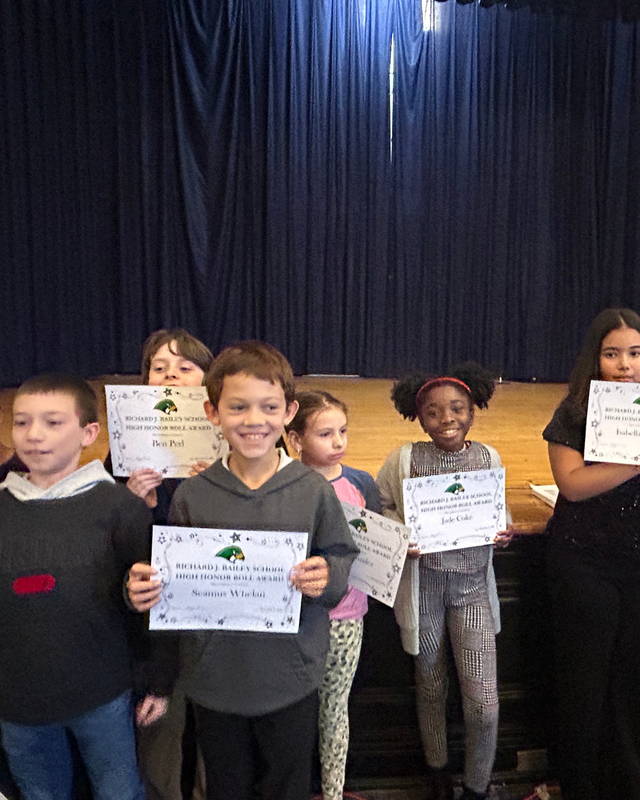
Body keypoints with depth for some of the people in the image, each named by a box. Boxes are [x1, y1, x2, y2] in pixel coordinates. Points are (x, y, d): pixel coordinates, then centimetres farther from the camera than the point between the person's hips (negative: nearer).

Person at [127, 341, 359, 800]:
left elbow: (348, 563, -5)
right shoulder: (192, 496, -8)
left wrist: (327, 577, -26)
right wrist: (143, 590, -19)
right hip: (215, 680, 1)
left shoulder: (314, 491, -12)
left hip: (292, 680, -1)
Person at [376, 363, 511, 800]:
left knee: (483, 700, 0)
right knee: (430, 687, 18)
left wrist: (503, 531, -10)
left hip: (473, 586, 1)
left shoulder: (489, 457, -3)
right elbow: (377, 509, 0)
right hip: (422, 583, -1)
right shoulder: (404, 460, -10)